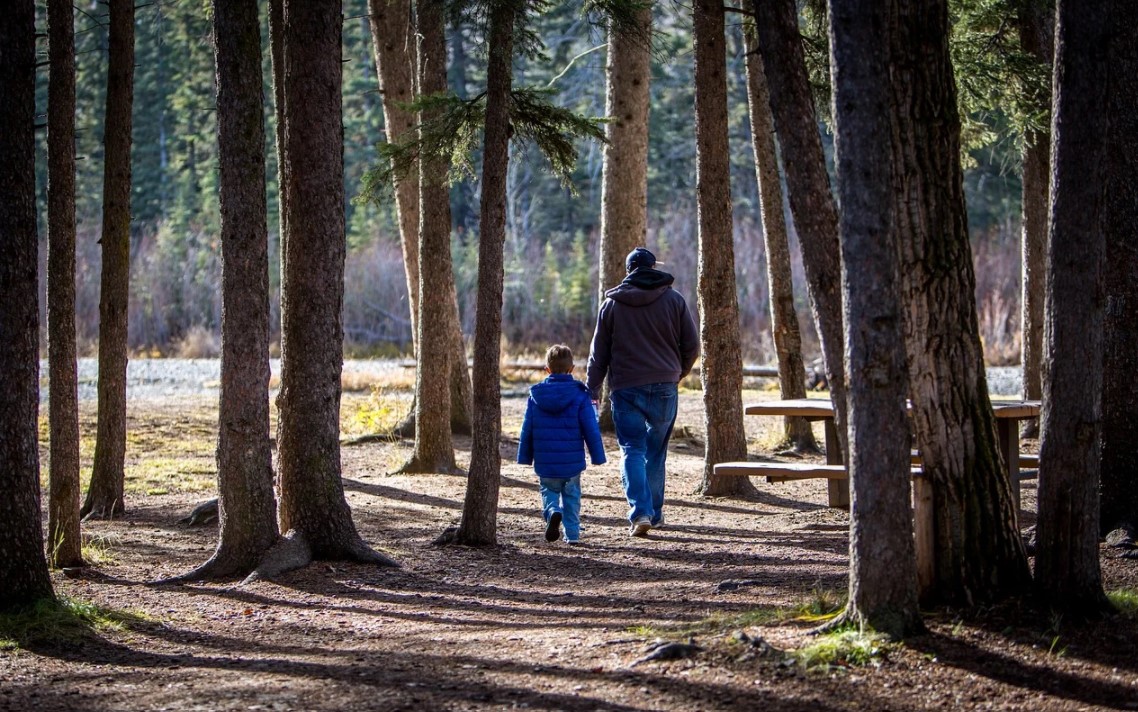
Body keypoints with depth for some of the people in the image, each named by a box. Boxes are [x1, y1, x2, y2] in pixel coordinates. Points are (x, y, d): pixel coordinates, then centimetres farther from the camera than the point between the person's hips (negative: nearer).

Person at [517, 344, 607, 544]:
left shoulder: (536, 395, -1)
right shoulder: (579, 395, -7)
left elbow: (527, 430, 4)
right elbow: (591, 430, -5)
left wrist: (525, 457, 14)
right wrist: (597, 456, 4)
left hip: (544, 462, 1)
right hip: (572, 462, -1)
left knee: (549, 492, 15)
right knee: (571, 495, 16)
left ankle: (553, 512, -15)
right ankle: (572, 533, 13)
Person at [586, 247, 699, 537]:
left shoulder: (612, 303, 3)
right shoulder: (674, 299, 3)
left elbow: (599, 351, 6)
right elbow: (691, 345, 5)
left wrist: (592, 388, 14)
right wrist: (678, 374, 22)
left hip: (625, 388, -1)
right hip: (664, 388, 1)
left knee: (632, 450, -1)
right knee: (656, 451, 13)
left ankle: (640, 512, -17)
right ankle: (654, 512, 18)